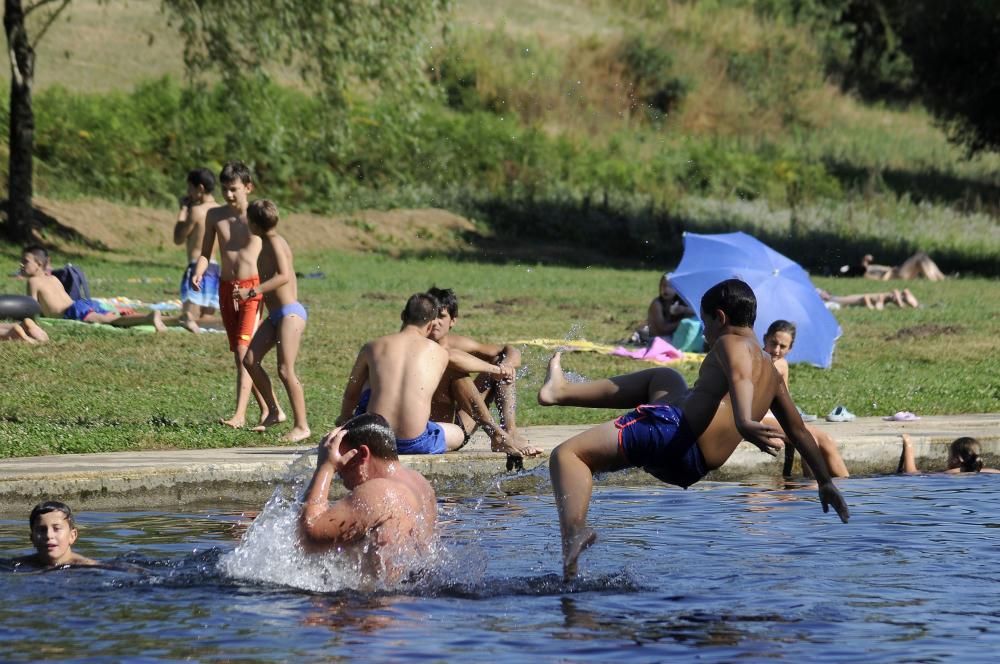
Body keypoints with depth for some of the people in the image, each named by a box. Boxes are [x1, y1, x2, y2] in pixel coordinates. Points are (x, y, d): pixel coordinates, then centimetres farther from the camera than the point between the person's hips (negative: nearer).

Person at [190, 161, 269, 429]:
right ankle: (265, 408, 25)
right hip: (226, 288, 5)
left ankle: (239, 415, -23)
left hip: (253, 288, -5)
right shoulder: (215, 216, 4)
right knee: (240, 355, 11)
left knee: (244, 351, -16)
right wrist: (198, 274, -10)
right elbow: (206, 254, 11)